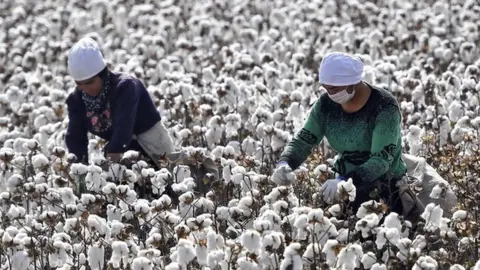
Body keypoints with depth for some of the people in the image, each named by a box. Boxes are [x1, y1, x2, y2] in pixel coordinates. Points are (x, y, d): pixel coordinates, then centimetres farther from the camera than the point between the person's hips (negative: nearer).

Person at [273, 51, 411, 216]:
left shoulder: (384, 107, -20)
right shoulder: (326, 104, -4)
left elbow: (381, 159, -27)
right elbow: (303, 141, -1)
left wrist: (344, 181, -41)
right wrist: (284, 163, -23)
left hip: (387, 191, -4)